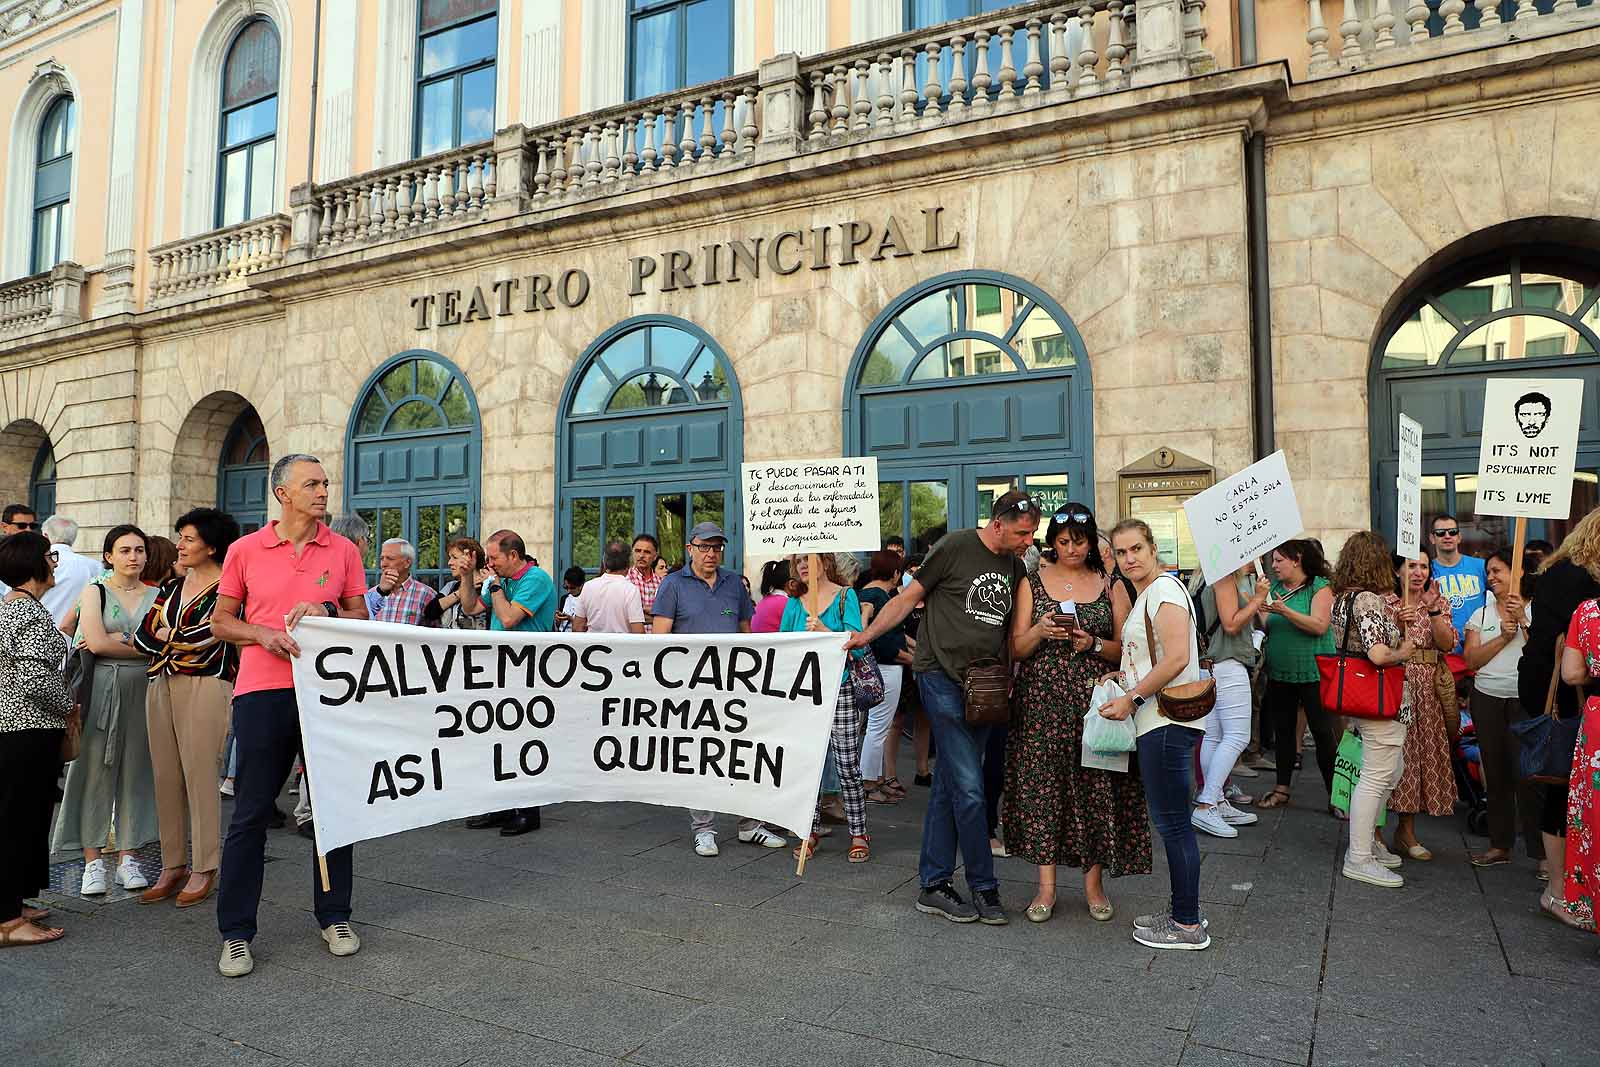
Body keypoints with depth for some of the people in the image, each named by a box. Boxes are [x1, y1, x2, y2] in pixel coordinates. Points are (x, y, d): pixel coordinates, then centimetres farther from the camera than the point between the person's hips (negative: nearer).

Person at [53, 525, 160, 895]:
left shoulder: (157, 596, 10)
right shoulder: (95, 592, 4)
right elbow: (96, 643, -10)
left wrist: (117, 640, -10)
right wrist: (141, 646, -5)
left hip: (144, 689, 2)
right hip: (102, 689, -2)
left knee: (135, 771, 5)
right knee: (96, 770, -1)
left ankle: (127, 857, 13)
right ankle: (93, 860, 7)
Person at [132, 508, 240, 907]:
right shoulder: (171, 586, 17)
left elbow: (204, 635, -14)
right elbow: (142, 636, 10)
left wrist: (165, 635, 2)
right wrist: (180, 644, -6)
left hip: (205, 685, -7)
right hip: (161, 685, 7)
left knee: (199, 776, -5)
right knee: (166, 777, 8)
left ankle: (204, 869, 6)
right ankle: (172, 866, 18)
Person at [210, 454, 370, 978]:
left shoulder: (344, 551, 7)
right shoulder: (245, 551, 4)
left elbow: (362, 617, 10)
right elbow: (220, 622, 8)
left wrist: (328, 611, -10)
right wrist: (262, 633, -10)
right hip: (263, 693, -1)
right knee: (250, 813, 3)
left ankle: (334, 917, 23)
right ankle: (235, 932, 15)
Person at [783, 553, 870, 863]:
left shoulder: (845, 596, -2)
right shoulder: (794, 603, 8)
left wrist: (825, 631, -25)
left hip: (840, 690, -3)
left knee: (847, 766, -1)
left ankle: (859, 834, 10)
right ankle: (810, 831, 19)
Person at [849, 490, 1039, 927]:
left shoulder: (1015, 568, 13)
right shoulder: (955, 547, -7)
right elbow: (909, 597, -3)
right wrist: (865, 636, -5)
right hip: (942, 677, -6)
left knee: (949, 787, 11)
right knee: (969, 788, -7)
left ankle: (934, 886, 19)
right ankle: (984, 888, 8)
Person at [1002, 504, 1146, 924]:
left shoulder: (1111, 586, 8)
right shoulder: (1032, 582, 6)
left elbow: (1127, 649, 5)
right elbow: (1017, 649, 3)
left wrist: (1093, 645, -13)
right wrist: (1040, 631, -16)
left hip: (1094, 701, 0)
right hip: (1042, 702, 0)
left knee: (1095, 787, 1)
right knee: (1042, 784, 0)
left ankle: (1094, 881, 16)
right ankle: (1046, 885, 11)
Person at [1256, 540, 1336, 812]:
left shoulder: (1319, 586, -6)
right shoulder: (1275, 588, 10)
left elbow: (1320, 626, -17)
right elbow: (1266, 628, 11)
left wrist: (1285, 611, -25)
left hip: (1313, 672, -5)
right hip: (1279, 673, 6)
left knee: (1323, 733, 0)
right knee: (1283, 731, 11)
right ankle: (1282, 789, 21)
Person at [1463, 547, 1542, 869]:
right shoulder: (1481, 615, 12)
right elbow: (1471, 660, 1)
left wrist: (1523, 619, -14)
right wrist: (1503, 636, -9)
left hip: (1525, 699, -4)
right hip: (1487, 698, 4)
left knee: (1526, 773, -8)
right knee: (1496, 774, 9)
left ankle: (1542, 852, 2)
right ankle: (1500, 845, 19)